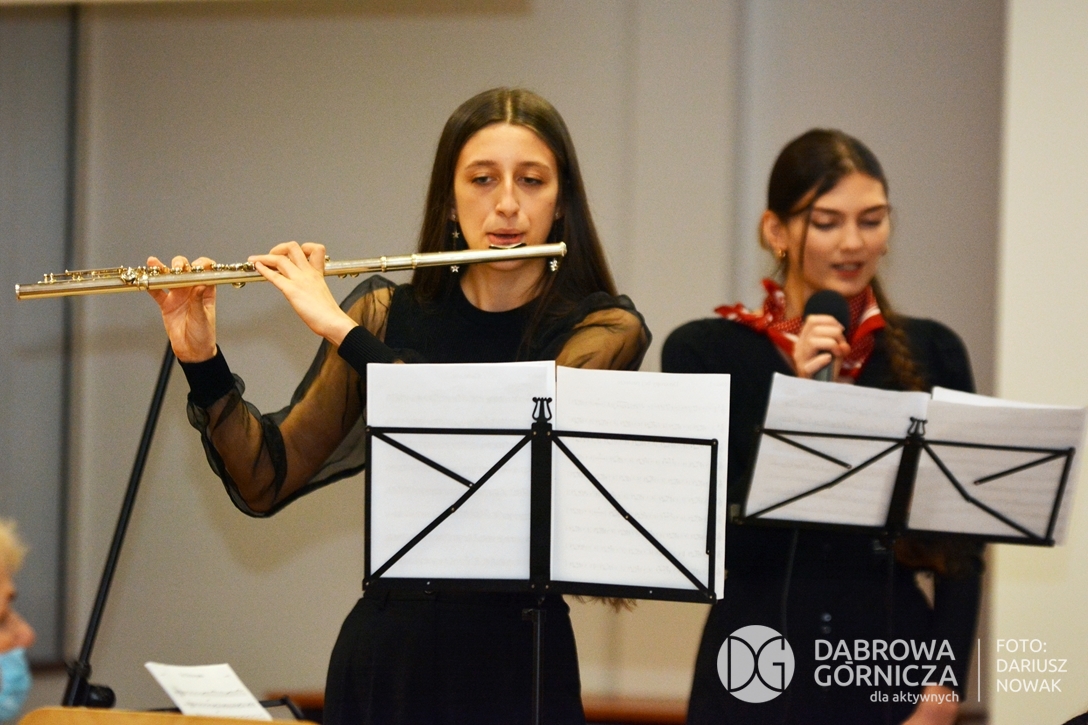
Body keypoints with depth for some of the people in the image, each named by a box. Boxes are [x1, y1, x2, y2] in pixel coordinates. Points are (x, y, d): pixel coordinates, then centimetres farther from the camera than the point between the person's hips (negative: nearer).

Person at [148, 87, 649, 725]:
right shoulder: (389, 314, 5)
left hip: (517, 657, -2)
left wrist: (342, 331, -19)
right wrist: (201, 361, -12)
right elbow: (267, 483, 3)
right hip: (383, 654, 2)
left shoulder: (604, 330, -4)